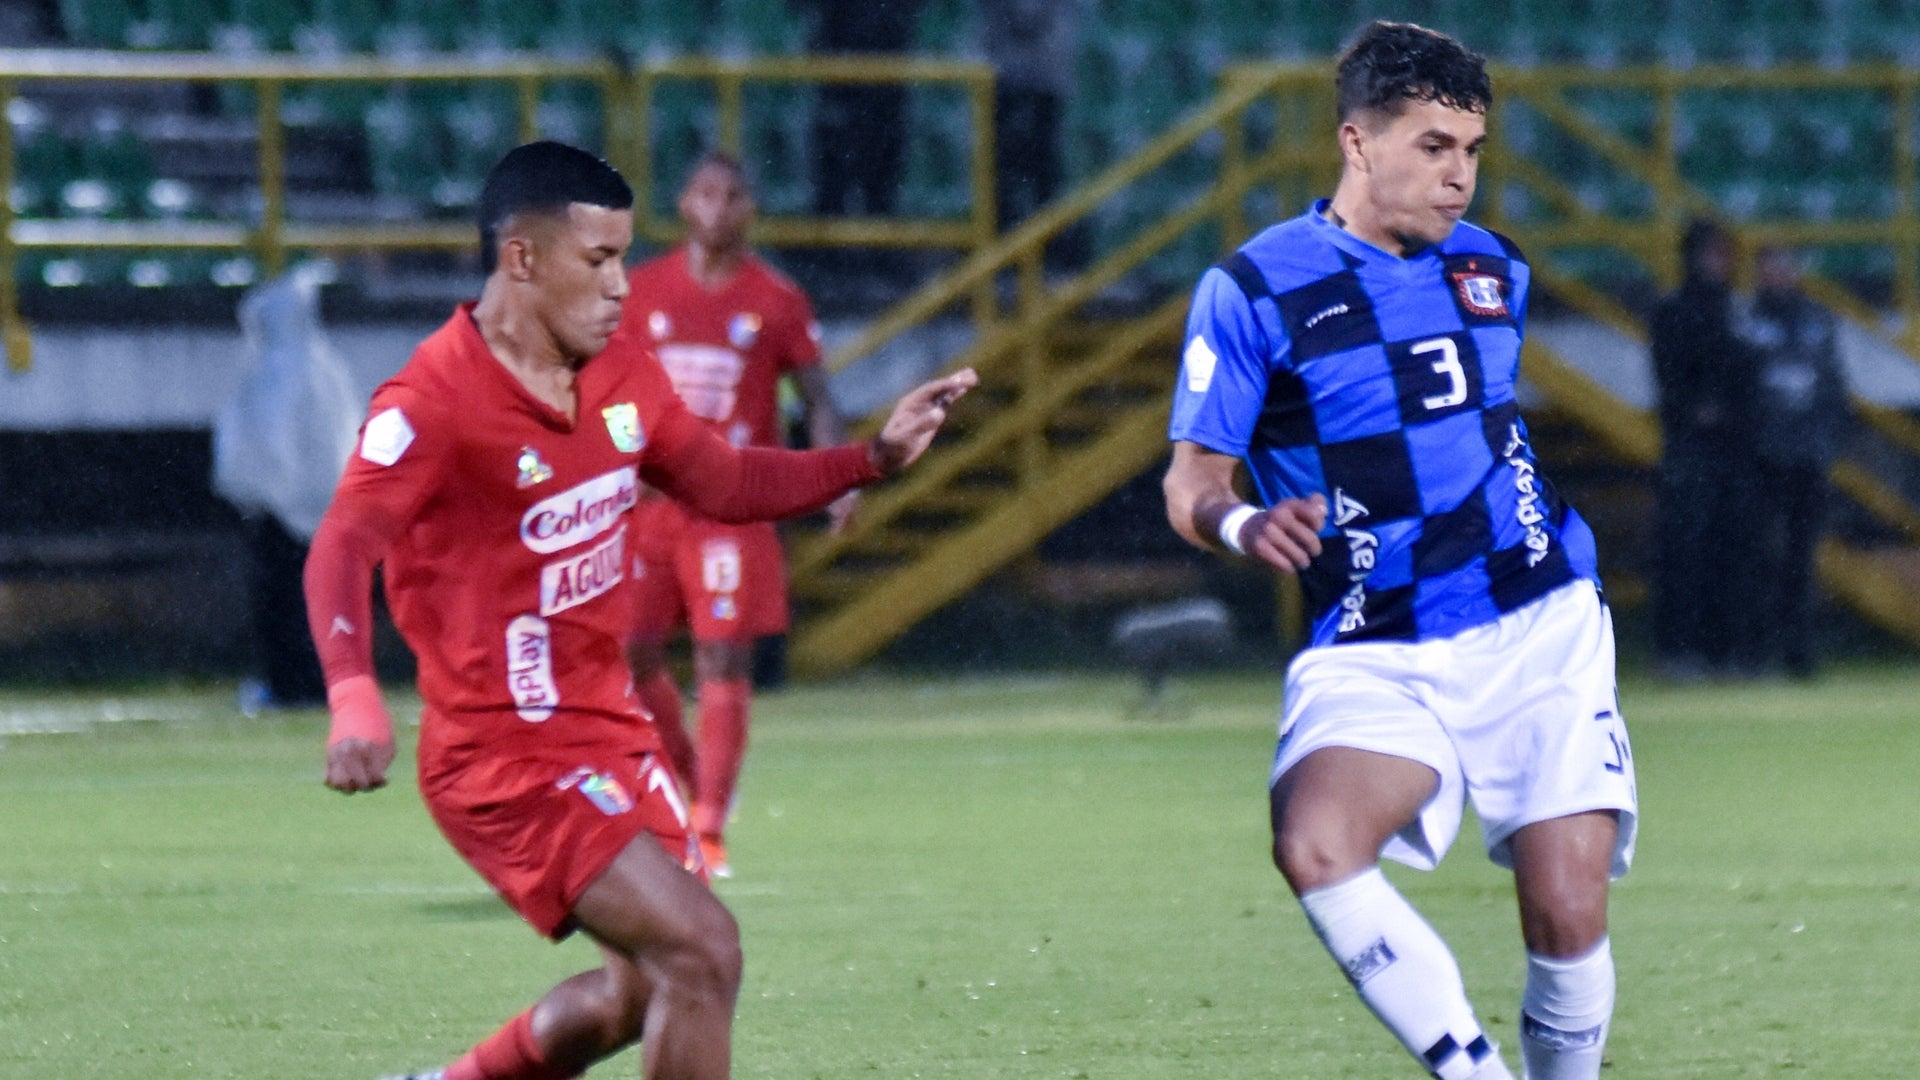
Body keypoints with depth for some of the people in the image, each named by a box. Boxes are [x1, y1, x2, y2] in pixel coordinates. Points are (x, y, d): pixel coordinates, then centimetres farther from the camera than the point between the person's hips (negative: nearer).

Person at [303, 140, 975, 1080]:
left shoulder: (622, 382, 6)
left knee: (650, 987, 20)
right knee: (702, 951, -18)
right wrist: (354, 699, -47)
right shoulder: (434, 401, -19)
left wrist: (874, 457, 8)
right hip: (507, 757, -9)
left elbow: (724, 482, 21)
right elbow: (342, 551, -30)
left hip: (610, 732, 9)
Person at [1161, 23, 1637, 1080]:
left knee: (1567, 922, -11)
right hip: (1376, 656, -3)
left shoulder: (1491, 268, 11)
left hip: (1542, 632, 3)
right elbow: (1190, 482, -7)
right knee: (1313, 845, -31)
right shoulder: (1253, 290, -4)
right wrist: (1242, 523, -28)